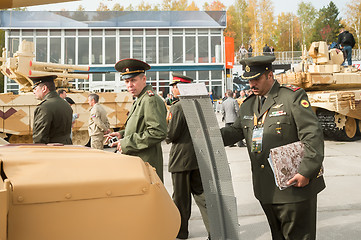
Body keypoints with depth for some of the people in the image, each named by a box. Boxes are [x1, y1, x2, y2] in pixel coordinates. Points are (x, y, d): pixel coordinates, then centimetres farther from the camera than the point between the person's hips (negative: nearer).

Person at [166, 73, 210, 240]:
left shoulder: (177, 107, -16)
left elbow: (171, 135, -16)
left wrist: (167, 138, 5)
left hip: (181, 158, -7)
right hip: (198, 156, 7)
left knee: (181, 197, 8)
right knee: (200, 193, 14)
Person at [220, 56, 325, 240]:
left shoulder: (293, 96, -9)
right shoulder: (248, 104, 12)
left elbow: (313, 136, -14)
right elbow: (236, 131, 15)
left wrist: (306, 172, -19)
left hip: (294, 185, -6)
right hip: (266, 189, 6)